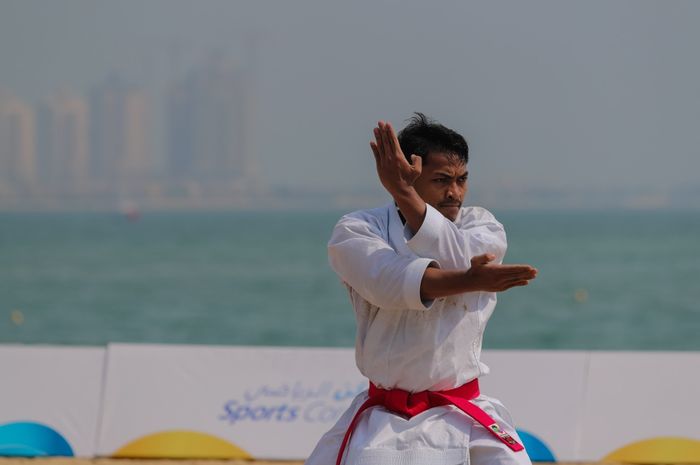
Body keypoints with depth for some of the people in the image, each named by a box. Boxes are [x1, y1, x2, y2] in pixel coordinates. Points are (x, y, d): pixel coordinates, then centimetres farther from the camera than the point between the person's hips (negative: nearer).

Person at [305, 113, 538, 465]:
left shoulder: (482, 227, 5)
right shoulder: (358, 231, -2)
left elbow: (458, 257, -18)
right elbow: (387, 278, -22)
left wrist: (405, 194, -25)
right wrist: (469, 281, -32)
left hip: (466, 421, 1)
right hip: (383, 422, -1)